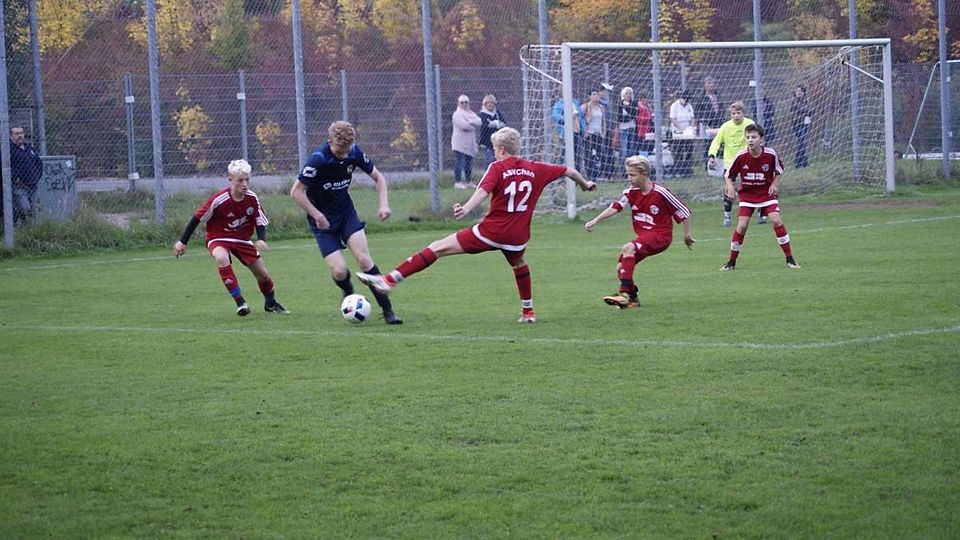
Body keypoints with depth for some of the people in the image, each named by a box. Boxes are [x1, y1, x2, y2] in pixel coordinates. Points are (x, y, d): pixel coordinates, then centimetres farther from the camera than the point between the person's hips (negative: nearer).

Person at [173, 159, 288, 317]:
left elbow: (260, 222, -2)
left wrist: (261, 240, -23)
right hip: (218, 239, -4)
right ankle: (240, 303, -32)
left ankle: (271, 303, 37)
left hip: (242, 239, 4)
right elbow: (197, 218, -15)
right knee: (222, 259, -37)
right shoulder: (218, 200, -25)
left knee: (263, 274, 5)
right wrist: (183, 242, -10)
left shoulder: (252, 198, -12)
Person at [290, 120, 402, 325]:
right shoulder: (318, 160, -24)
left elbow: (378, 177, 6)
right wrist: (316, 215, -23)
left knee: (364, 258, -14)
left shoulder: (354, 153, -10)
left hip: (346, 212, 3)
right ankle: (348, 292, 23)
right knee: (339, 271, -14)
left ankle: (387, 310, -9)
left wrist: (383, 204, -8)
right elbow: (296, 191, -19)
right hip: (323, 221, -3)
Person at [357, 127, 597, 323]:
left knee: (438, 248, -3)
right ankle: (528, 311, 45)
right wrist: (585, 184, 42)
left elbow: (483, 190, -24)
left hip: (490, 232, -4)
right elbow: (568, 171, 21)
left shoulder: (498, 168, -4)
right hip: (517, 237, 4)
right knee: (519, 264, 38)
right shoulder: (535, 169, 9)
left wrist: (466, 208, -41)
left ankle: (391, 280, -9)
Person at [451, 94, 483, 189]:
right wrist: (474, 125, -5)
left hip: (470, 144, 8)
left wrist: (470, 122, -14)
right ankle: (457, 182, -10)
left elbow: (480, 122, 3)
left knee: (468, 163, 12)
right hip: (460, 143, -8)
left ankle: (469, 181, 19)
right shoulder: (457, 114, -6)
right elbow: (464, 125, -20)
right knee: (459, 163, -10)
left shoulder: (471, 113, 19)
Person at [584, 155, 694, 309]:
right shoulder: (632, 192, 2)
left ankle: (624, 293, -34)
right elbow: (616, 207, -12)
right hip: (643, 237, 7)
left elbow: (684, 212, -6)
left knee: (628, 248, -30)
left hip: (661, 235, -7)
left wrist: (686, 235, 0)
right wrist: (595, 221, -27)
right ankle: (633, 299, 18)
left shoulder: (660, 193, -14)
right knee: (621, 268, -3)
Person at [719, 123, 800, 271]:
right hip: (747, 194, 0)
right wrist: (730, 187, -21)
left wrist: (775, 184, -9)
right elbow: (728, 176, -2)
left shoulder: (771, 154, -15)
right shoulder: (741, 157, -16)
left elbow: (779, 170, 6)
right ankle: (732, 262, 6)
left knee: (776, 220, -16)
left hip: (766, 192, 0)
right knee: (741, 226, -10)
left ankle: (790, 259, -6)